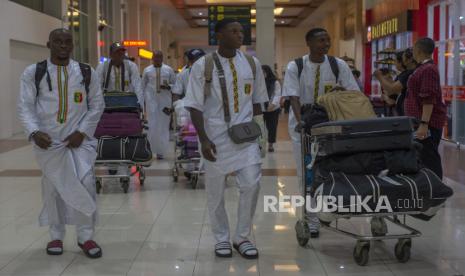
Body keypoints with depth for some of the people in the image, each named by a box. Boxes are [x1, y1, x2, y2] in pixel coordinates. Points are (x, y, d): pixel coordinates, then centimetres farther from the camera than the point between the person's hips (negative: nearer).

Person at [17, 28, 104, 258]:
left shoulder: (86, 72, 3)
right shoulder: (34, 73, 0)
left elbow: (97, 104, 5)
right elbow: (25, 107, -3)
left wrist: (82, 132, -6)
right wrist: (34, 132, -20)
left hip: (79, 140, 0)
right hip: (48, 141, 0)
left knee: (85, 184, -10)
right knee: (52, 189, 8)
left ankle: (85, 236, 5)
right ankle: (56, 236, 26)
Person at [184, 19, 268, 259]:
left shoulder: (252, 63, 5)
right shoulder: (203, 66, -6)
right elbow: (195, 106, -7)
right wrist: (203, 139, -14)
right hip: (216, 136, -2)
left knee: (251, 184, -6)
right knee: (215, 191, 6)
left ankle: (242, 237, 12)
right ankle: (222, 239, 24)